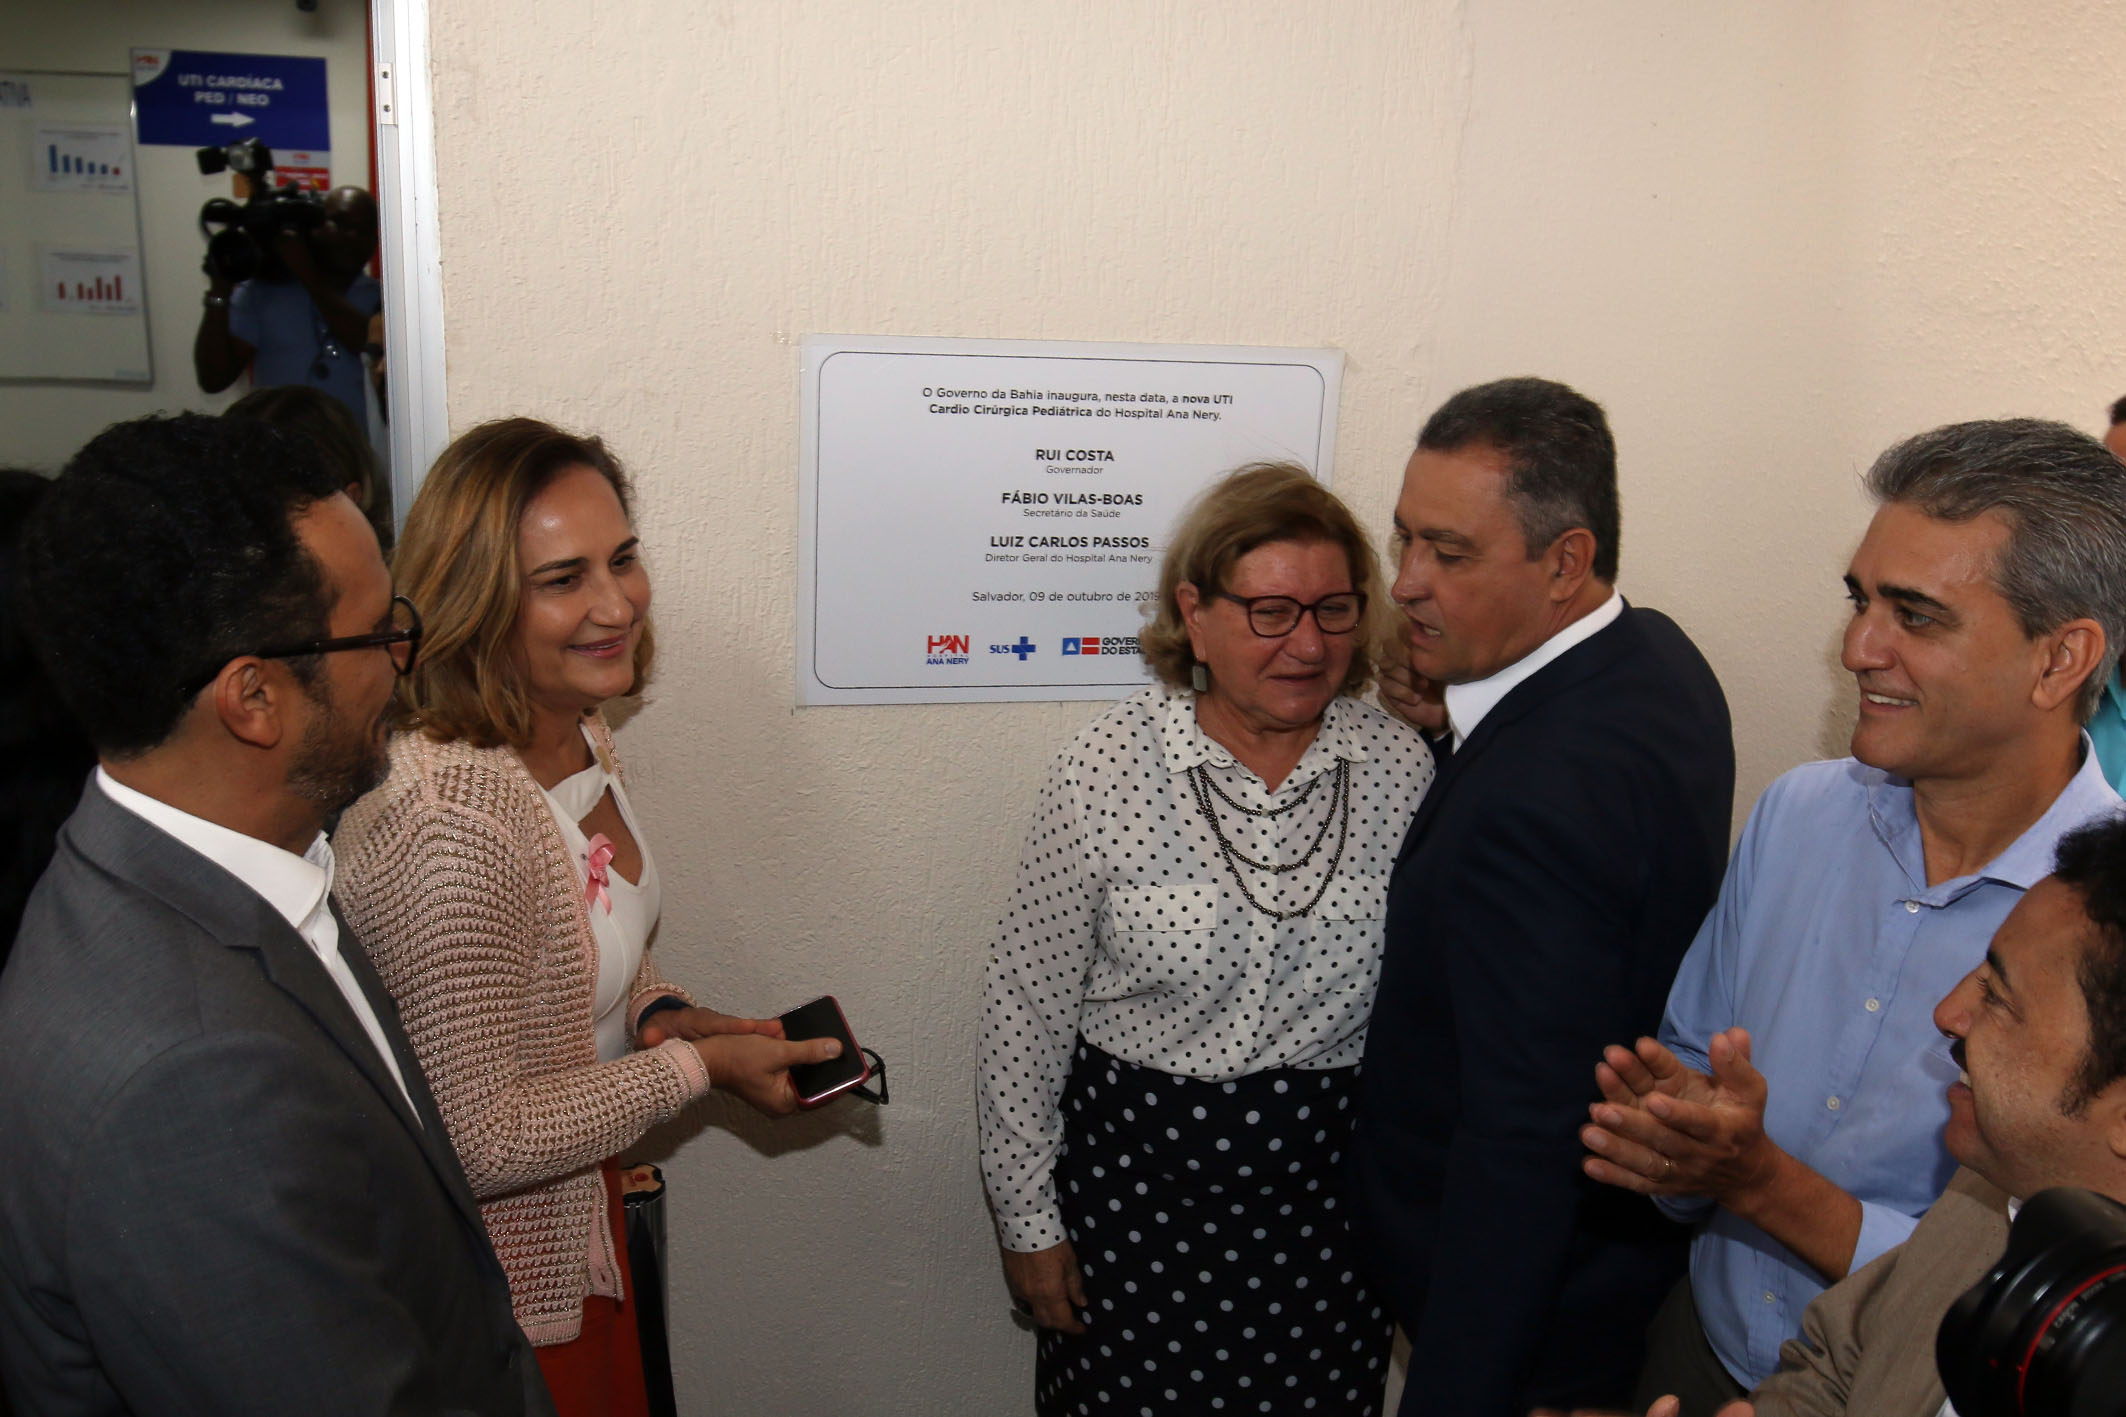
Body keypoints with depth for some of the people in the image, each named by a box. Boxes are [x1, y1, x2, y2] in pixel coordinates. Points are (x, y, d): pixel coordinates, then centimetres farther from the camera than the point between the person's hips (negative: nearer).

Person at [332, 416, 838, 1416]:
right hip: (498, 1294, -8)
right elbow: (473, 1141, -27)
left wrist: (665, 1017, -6)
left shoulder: (579, 741, -3)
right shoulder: (451, 817, -32)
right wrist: (695, 1068, -20)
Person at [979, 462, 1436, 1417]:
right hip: (1137, 1180, -2)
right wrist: (1029, 1223, -2)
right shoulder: (1106, 768, -13)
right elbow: (1025, 1010, -6)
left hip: (1332, 1189, 2)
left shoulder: (1402, 768, -5)